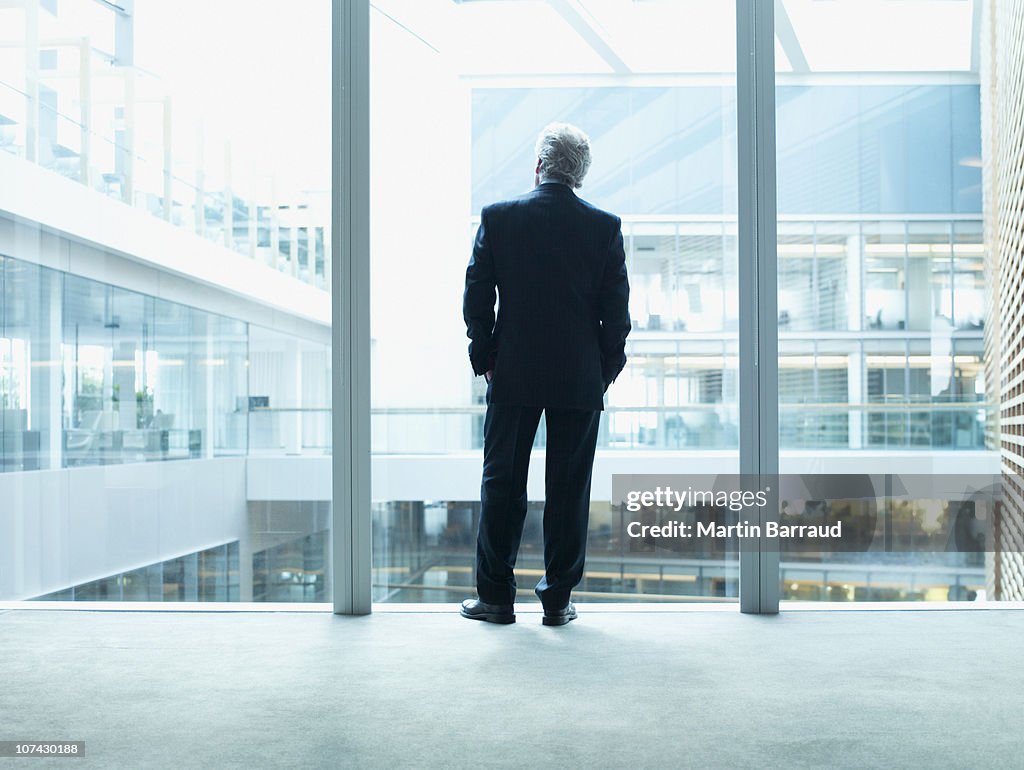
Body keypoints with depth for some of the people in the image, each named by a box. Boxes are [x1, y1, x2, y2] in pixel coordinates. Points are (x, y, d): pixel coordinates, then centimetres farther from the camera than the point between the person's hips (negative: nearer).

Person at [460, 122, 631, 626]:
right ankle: (557, 599, 13)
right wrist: (607, 368, 10)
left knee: (502, 484, 8)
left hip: (513, 376, 0)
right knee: (568, 488, 7)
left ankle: (496, 595, 13)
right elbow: (616, 309, 1)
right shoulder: (605, 226, -1)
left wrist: (484, 359, 9)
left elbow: (476, 297, 0)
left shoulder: (498, 218, -2)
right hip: (580, 378, 1)